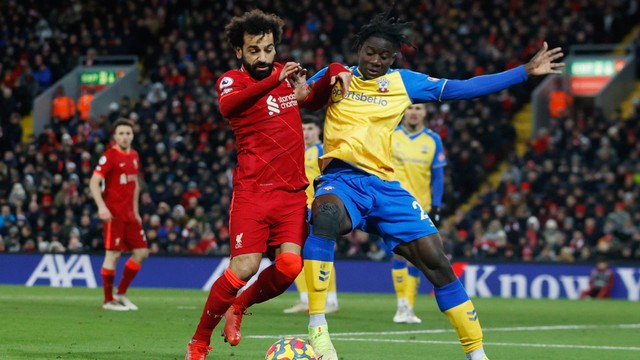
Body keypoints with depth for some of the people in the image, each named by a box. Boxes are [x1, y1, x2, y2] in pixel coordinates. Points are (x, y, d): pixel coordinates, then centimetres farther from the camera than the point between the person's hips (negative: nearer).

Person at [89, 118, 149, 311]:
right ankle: (108, 301, 1)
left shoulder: (134, 156, 13)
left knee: (141, 252, 6)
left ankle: (121, 294, 17)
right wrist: (101, 207, -25)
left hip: (129, 214, 8)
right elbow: (94, 182, -15)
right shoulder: (109, 156, -9)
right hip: (113, 213, -8)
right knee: (113, 254, -8)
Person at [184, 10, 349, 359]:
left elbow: (315, 96, 31)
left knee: (289, 265, -15)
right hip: (253, 189, -4)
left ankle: (238, 307, 14)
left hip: (293, 191, 4)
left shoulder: (286, 73, 13)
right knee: (245, 266, -17)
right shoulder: (232, 80, -3)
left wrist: (336, 74, 8)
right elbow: (228, 106, -27)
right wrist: (275, 80, -41)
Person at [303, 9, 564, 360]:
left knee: (435, 259, -7)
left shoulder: (403, 82, 13)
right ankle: (316, 327, -37)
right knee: (325, 213, -39)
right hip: (340, 178, -3)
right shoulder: (334, 77, 9)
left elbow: (464, 88, 11)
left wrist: (525, 71, 7)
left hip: (383, 184, 4)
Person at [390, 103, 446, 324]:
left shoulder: (433, 140, 6)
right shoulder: (389, 136, 3)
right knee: (400, 251, -16)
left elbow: (437, 177, 7)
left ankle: (408, 308, 13)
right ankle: (402, 306, -13)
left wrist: (436, 207, 0)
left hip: (421, 206, 2)